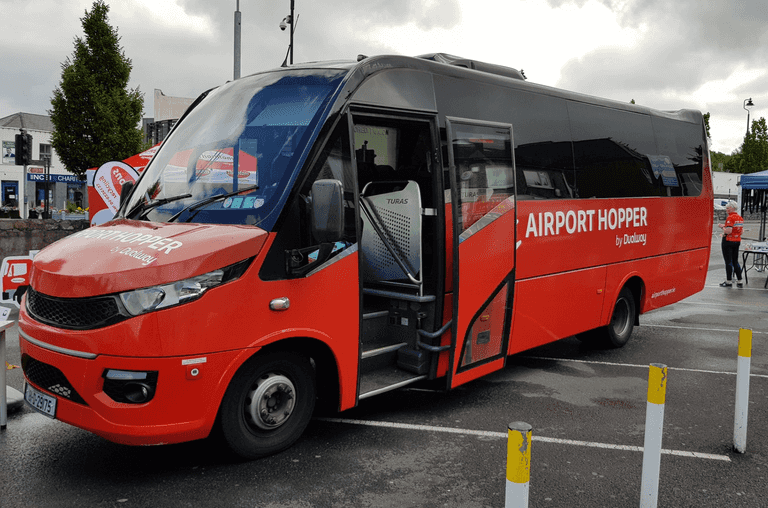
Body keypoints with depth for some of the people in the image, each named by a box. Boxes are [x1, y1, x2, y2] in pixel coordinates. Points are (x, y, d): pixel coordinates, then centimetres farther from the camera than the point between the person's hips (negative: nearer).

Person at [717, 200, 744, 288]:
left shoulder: (730, 218, -17)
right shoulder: (740, 218, 9)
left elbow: (728, 231, -24)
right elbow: (741, 230, 17)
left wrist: (722, 227, -5)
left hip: (728, 241, -8)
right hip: (737, 241, 8)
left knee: (728, 261, -1)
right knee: (735, 261, 13)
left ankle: (728, 281, 4)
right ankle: (739, 281, 13)